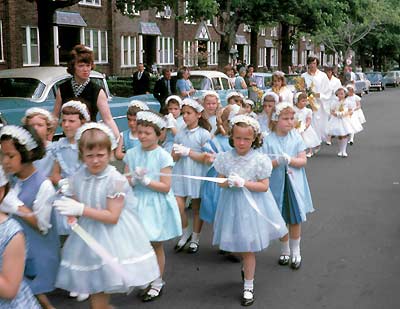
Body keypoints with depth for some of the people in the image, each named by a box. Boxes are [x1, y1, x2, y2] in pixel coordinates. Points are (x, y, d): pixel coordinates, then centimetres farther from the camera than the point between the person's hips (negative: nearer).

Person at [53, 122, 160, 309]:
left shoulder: (116, 180, -17)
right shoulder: (77, 179, -2)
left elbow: (112, 217, -18)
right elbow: (75, 208, 10)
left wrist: (81, 209, -22)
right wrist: (72, 216, -14)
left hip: (112, 236, -4)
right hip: (89, 234, 4)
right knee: (96, 288, 13)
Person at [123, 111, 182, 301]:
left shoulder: (163, 156, -10)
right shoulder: (131, 154, 2)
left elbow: (166, 187, -12)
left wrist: (145, 180, -20)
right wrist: (135, 180, -20)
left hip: (157, 206, -3)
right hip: (137, 203, 3)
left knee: (156, 245, 9)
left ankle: (157, 282, 25)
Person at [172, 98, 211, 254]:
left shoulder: (204, 134, -6)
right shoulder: (180, 133, 7)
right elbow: (174, 157, 8)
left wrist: (188, 152, -16)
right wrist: (177, 152, -15)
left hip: (197, 175, -3)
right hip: (181, 174, 3)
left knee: (197, 208, 9)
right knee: (178, 207, -5)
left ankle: (195, 239, 24)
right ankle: (185, 233, 20)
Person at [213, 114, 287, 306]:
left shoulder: (260, 160, -12)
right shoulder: (225, 158, -4)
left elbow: (264, 186, -11)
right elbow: (220, 182, 1)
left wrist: (243, 183, -22)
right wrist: (228, 183, -21)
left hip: (252, 206, -3)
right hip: (232, 204, 3)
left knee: (248, 247, 4)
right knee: (238, 243, 15)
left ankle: (248, 286, 18)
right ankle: (248, 267, 47)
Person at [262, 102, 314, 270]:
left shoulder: (296, 137, -2)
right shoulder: (268, 140, -7)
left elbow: (303, 160, -3)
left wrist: (290, 160, -21)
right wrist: (278, 161, -26)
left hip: (294, 184, 1)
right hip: (277, 185, -1)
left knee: (295, 219, 5)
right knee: (281, 220, 10)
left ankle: (295, 251, 23)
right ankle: (285, 250, 31)